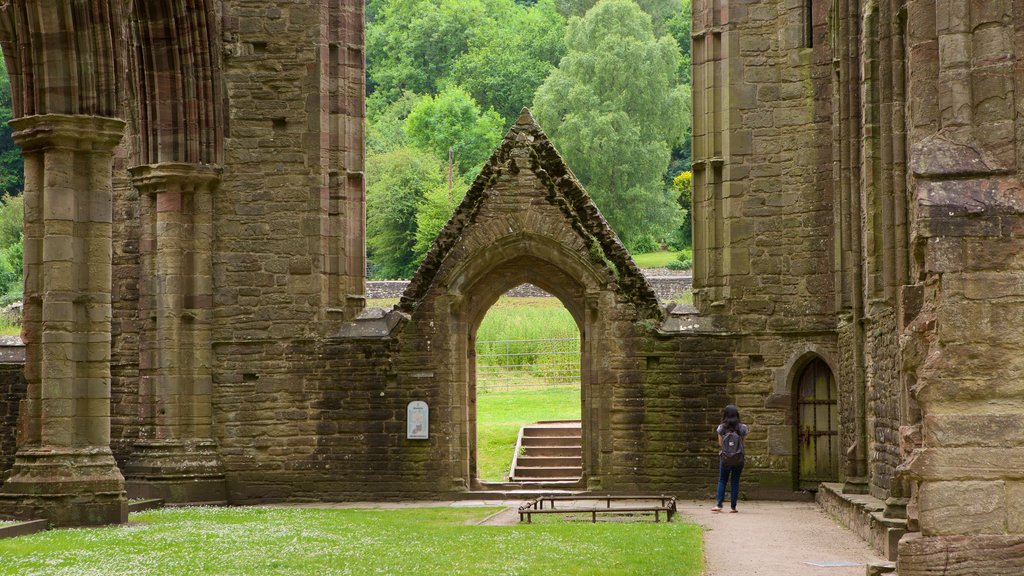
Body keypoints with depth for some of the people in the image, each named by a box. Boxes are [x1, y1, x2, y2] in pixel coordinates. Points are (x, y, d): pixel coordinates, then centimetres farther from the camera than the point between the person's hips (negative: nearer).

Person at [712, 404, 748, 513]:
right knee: (735, 482, 7)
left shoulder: (721, 428, -6)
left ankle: (719, 504, 0)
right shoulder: (741, 427, -7)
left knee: (722, 481, 10)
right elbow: (742, 442, -2)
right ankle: (733, 506, 6)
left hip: (725, 458, 0)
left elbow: (720, 443, -3)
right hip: (738, 458, 0)